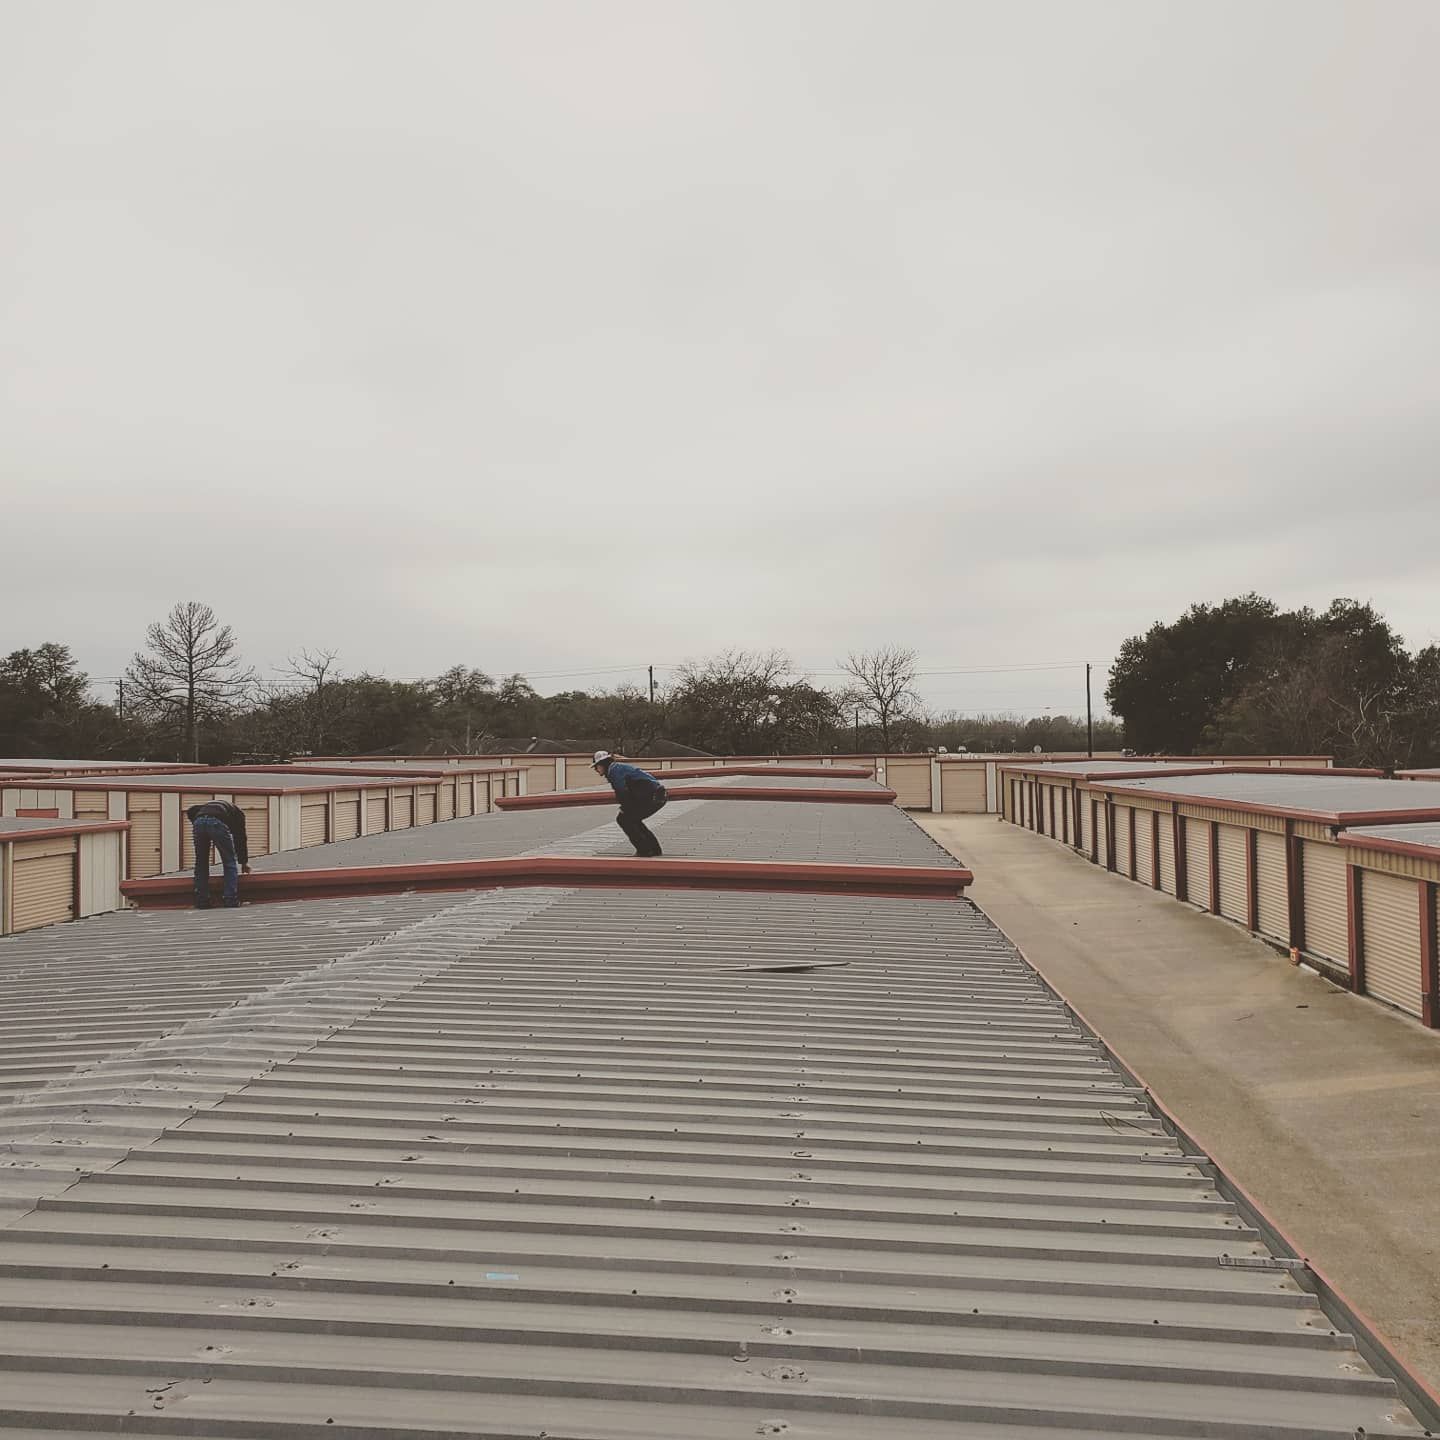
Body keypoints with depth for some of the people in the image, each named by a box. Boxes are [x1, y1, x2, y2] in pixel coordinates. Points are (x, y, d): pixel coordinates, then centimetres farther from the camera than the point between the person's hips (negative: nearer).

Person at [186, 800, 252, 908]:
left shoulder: (208, 805, 43)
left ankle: (201, 902, 18)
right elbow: (240, 837, 27)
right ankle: (231, 901, 8)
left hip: (199, 822, 4)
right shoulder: (237, 812, 32)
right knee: (230, 862, 11)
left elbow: (191, 811, 23)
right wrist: (244, 862, 34)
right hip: (217, 823, -4)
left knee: (201, 863, 19)